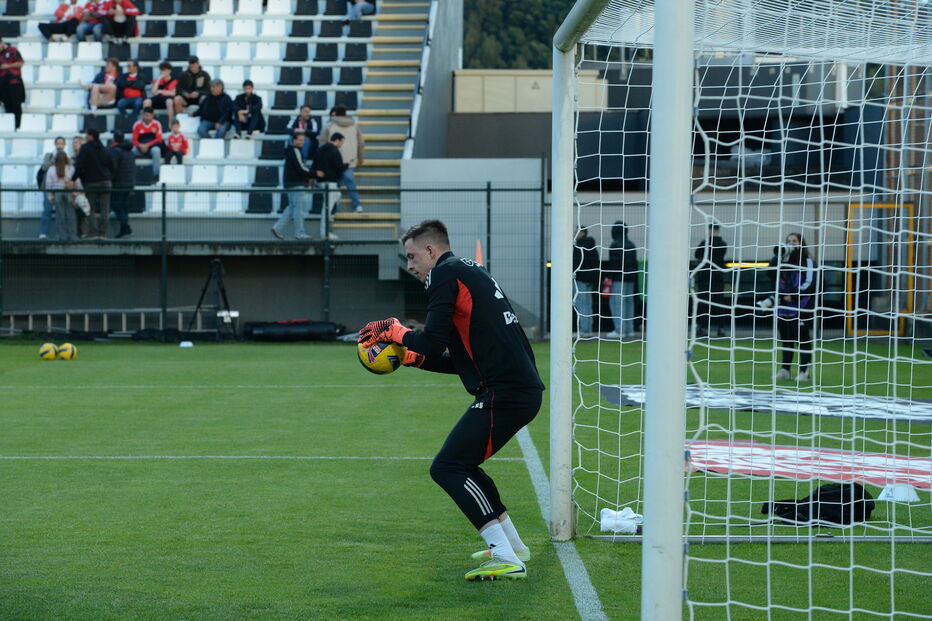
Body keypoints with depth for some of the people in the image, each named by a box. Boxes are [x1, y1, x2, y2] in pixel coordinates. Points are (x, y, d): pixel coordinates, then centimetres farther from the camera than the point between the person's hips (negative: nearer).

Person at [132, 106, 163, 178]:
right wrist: (141, 146, -21)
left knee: (156, 150, -36)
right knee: (132, 151, -30)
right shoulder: (137, 124, 4)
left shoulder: (157, 124, 2)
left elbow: (159, 139, -5)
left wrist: (148, 145, -19)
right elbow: (134, 140, 1)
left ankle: (156, 175, -36)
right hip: (140, 148, 1)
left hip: (152, 146, -1)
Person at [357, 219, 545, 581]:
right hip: (524, 388, 10)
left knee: (447, 467, -10)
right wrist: (411, 358, 26)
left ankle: (505, 559, -16)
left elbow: (432, 342, -12)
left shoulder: (446, 274, -4)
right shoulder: (470, 273, 26)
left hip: (504, 393, -10)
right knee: (462, 463, 23)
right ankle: (512, 546, 30)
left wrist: (396, 333, 6)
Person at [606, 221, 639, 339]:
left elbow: (614, 263, -16)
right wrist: (635, 279, 19)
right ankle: (629, 330, 10)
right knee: (628, 301, 10)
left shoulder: (616, 245, -11)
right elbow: (635, 263, 15)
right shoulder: (631, 245, 13)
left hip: (619, 278, -8)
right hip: (631, 277, 8)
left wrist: (609, 277, -13)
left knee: (617, 302, -7)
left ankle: (620, 330, -14)